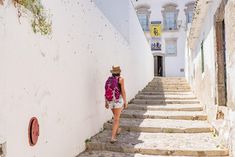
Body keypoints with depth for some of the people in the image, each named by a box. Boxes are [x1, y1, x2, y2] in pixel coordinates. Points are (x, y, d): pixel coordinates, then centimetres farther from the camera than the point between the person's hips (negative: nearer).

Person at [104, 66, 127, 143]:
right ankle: (113, 137, -10)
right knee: (116, 119, -3)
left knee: (116, 116, 27)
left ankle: (117, 130, 45)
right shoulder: (121, 79, -10)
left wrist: (106, 102, 11)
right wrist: (125, 102, -5)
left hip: (110, 100, 5)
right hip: (118, 100, -5)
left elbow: (106, 92, 5)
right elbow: (123, 91, -12)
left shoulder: (108, 79, 5)